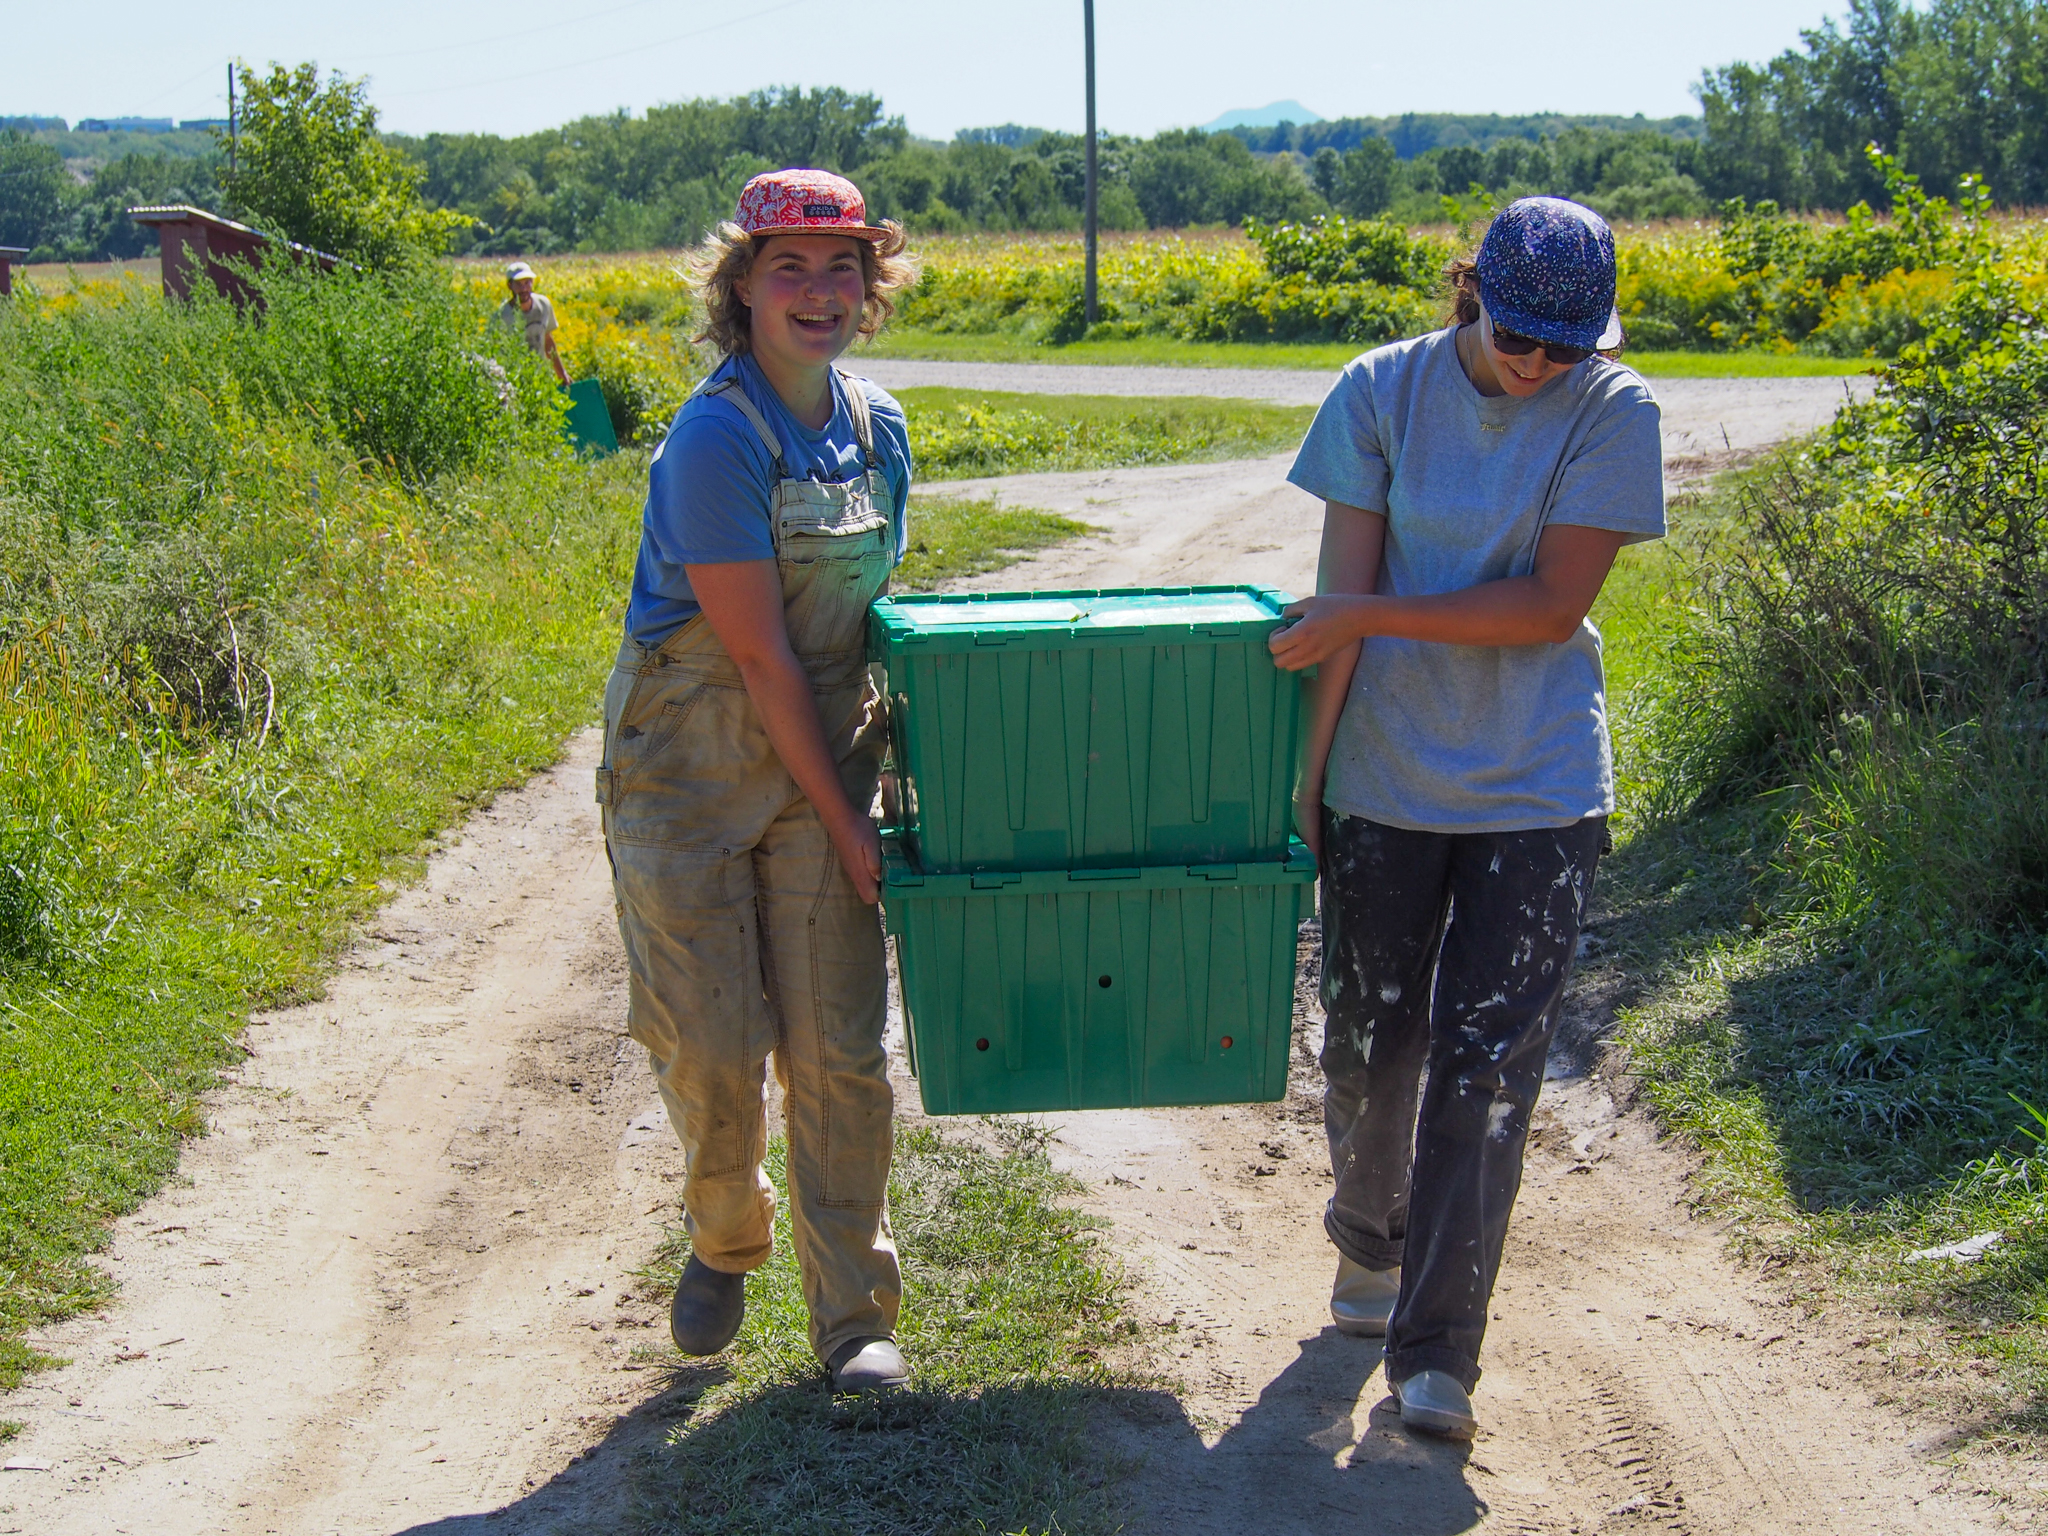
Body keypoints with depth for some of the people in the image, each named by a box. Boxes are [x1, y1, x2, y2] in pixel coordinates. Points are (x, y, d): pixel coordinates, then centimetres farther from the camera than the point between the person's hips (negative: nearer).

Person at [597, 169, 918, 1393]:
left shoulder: (877, 428, 4)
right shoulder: (717, 440, -17)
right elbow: (758, 653, -17)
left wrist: (885, 775, 6)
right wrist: (843, 822, -13)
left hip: (821, 757, 5)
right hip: (692, 764, -4)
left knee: (839, 1052, 3)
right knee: (712, 1043, 2)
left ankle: (855, 1314, 16)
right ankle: (725, 1240, 33)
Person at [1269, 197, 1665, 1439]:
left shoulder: (1614, 412, -8)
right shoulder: (1383, 393, -4)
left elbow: (1553, 605, -14)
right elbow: (1344, 600, -5)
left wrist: (1371, 617, -17)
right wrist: (1308, 769, -6)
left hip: (1537, 791, -1)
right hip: (1383, 781, 2)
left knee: (1485, 1062, -1)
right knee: (1369, 1039, 14)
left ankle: (1437, 1350, 7)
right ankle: (1369, 1246, 42)